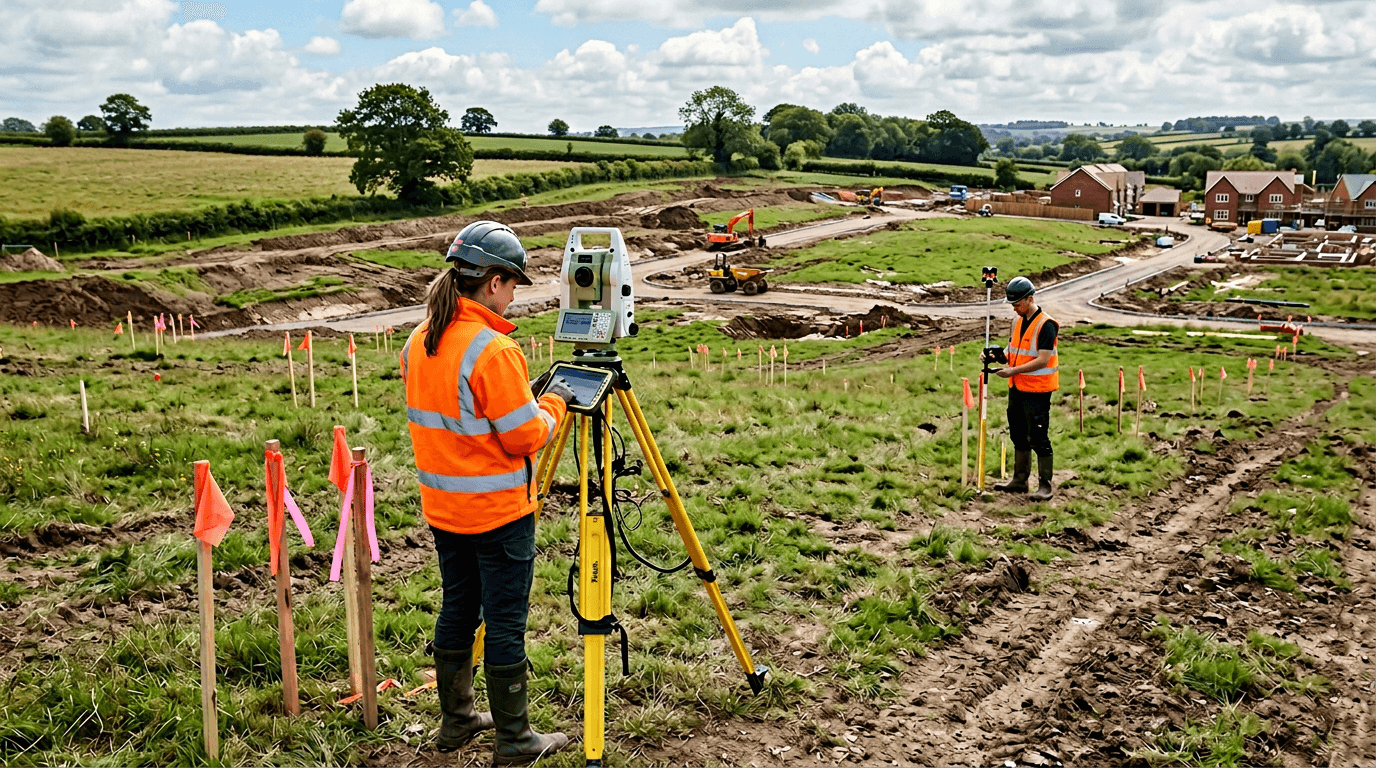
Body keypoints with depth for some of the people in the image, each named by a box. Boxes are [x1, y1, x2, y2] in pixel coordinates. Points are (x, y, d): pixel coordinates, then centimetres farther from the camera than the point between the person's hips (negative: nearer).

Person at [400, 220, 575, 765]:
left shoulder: (417, 343, 3)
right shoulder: (493, 351, -23)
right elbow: (527, 438, -19)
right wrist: (554, 402, -1)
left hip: (443, 507, 8)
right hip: (498, 512, -8)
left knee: (457, 609, 19)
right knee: (505, 622, 4)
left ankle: (456, 719, 33)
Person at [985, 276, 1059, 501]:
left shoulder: (1046, 325, -15)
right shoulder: (1018, 322, 11)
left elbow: (1042, 360, -21)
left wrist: (1013, 371, -23)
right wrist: (999, 354, -1)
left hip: (1037, 391, -8)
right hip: (1017, 388, 9)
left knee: (1038, 439, -5)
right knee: (1019, 436, 15)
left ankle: (1045, 486, 3)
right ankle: (1019, 480, 25)